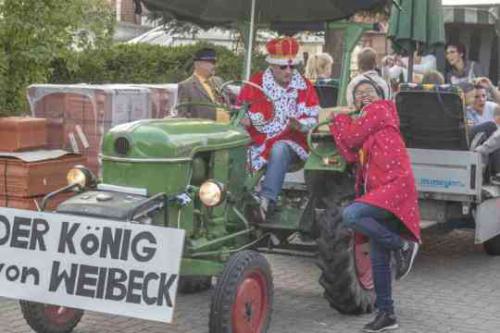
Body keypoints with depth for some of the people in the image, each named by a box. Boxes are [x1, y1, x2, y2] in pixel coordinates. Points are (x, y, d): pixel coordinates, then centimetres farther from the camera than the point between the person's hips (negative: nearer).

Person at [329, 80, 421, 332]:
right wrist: (338, 124, 6)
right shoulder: (361, 121, 24)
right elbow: (350, 153, 9)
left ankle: (402, 245, -15)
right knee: (378, 259, 7)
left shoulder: (380, 110, 0)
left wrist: (340, 117, 12)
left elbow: (351, 138, -5)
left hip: (395, 185, -9)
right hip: (378, 190, 9)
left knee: (351, 215, -31)